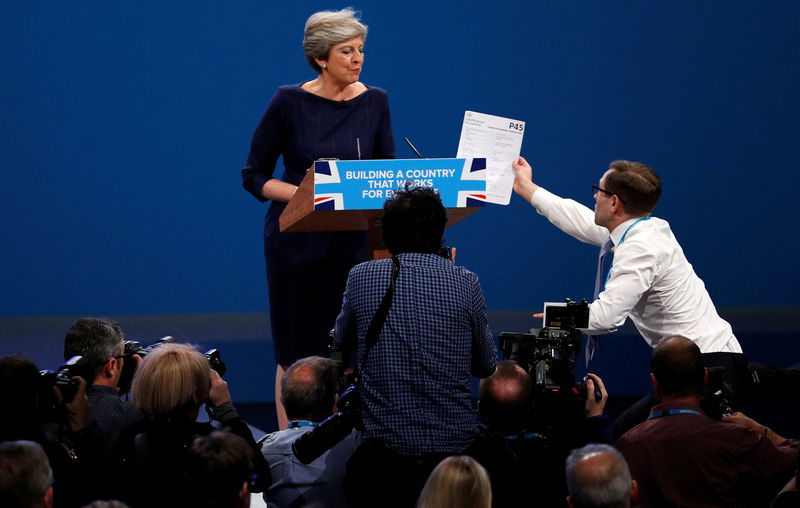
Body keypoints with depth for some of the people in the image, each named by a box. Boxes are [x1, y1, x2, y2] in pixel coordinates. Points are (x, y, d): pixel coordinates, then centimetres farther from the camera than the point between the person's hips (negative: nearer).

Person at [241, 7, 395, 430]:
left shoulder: (373, 102, 3)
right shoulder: (289, 102, -6)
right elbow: (254, 176, -2)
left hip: (354, 242, 2)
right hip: (297, 243, -2)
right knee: (297, 356, 1)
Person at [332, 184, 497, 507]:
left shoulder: (361, 278, -1)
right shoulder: (465, 283, -3)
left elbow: (341, 342, 18)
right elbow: (487, 366, 10)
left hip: (385, 443, 1)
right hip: (455, 442, -1)